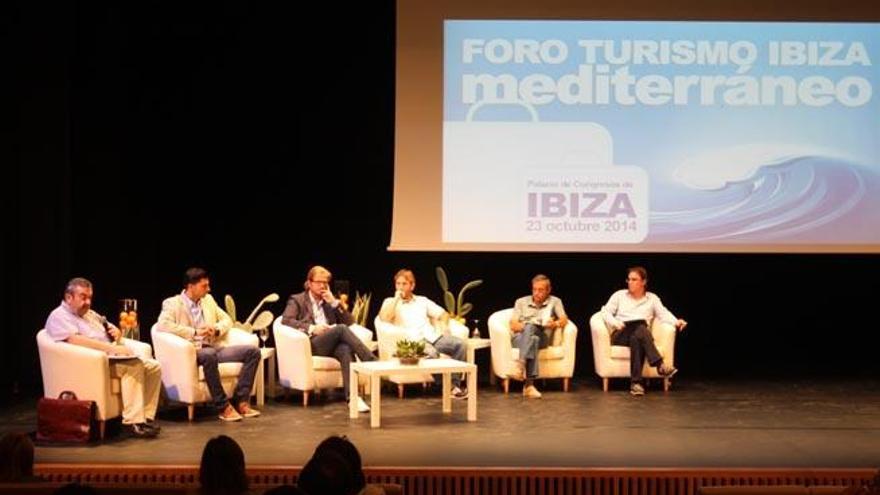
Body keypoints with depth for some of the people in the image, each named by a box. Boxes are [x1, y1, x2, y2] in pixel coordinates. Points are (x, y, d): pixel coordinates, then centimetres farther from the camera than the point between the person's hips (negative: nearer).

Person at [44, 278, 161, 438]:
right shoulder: (59, 316, -4)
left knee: (154, 367, -6)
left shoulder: (90, 314, 25)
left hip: (112, 358, 9)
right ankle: (132, 422, -32)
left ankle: (146, 417, -6)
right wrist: (111, 348, -27)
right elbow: (75, 339, -21)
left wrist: (116, 332, 4)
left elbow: (113, 329, 32)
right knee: (134, 365, -31)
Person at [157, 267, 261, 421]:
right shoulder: (172, 303, 0)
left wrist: (216, 329, -3)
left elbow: (226, 320, 22)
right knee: (209, 355, -41)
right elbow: (163, 325, -17)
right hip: (192, 351, -7)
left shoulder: (208, 300, 20)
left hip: (214, 348, 7)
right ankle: (223, 406, -31)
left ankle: (240, 401, -16)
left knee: (253, 351, -12)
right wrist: (195, 332, -18)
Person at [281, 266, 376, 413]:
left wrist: (335, 303, 4)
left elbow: (349, 321, 16)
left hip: (331, 345, 4)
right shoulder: (297, 300, 14)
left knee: (345, 350, -35)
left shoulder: (330, 301, 26)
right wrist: (311, 328, -16)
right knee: (341, 328, -31)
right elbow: (286, 320, -5)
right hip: (311, 344, -4)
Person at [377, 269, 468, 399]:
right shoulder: (390, 302, 13)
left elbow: (443, 314, 24)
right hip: (414, 341, -4)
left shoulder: (422, 300, 24)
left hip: (433, 336, 4)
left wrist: (443, 326, 2)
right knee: (431, 353, -39)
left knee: (460, 344, -24)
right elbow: (384, 318, -9)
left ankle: (455, 383, -20)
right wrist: (396, 298, -3)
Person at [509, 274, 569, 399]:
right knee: (533, 339, -38)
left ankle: (522, 363, -54)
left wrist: (555, 324, -20)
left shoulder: (555, 302, 19)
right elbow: (513, 325, 9)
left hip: (542, 337, -1)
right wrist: (524, 326, -13)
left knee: (530, 327, -37)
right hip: (520, 337, 1)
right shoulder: (521, 302, 20)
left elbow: (564, 320, 3)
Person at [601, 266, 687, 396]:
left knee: (636, 338, -39)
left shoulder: (652, 298, 17)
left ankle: (636, 382, -46)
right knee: (640, 328, -36)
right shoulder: (619, 295, 17)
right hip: (620, 335, -1)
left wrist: (676, 322, -18)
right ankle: (660, 365, -51)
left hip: (641, 335, 1)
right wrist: (615, 323, -13)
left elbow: (664, 314, 3)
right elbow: (605, 312, 8)